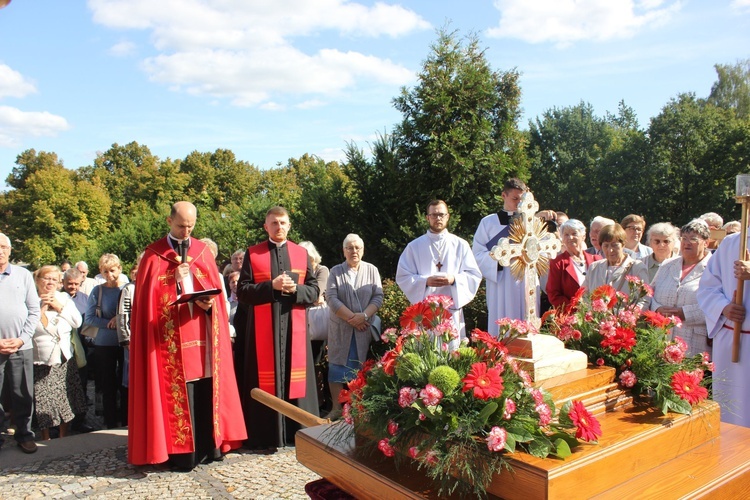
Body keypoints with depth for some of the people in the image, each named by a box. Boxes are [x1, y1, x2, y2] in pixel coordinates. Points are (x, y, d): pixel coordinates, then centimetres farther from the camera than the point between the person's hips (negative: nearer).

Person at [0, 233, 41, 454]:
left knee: (23, 396, 8)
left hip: (21, 347, 1)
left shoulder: (24, 275, 4)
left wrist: (22, 338, -5)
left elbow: (34, 311, 5)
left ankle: (24, 435, 20)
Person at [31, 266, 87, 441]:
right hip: (42, 361, -4)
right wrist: (42, 307, -16)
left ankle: (64, 438, 23)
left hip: (65, 360, 4)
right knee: (44, 403, 3)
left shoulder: (63, 298, 8)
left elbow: (77, 321, -1)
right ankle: (46, 439, 21)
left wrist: (59, 306, -8)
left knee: (66, 401, 9)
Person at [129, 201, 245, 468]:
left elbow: (215, 287, 9)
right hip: (170, 337, -3)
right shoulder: (154, 255, 2)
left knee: (206, 390, 6)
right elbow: (149, 297, -3)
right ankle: (180, 451, 10)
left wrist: (209, 302, -11)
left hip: (203, 334, 3)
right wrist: (175, 280, -14)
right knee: (177, 393, 0)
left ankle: (209, 445, 18)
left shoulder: (203, 251, 11)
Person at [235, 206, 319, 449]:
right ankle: (266, 434, 11)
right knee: (265, 379, 2)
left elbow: (314, 290, 6)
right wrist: (272, 286, -16)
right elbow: (242, 291, -3)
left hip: (294, 326, 2)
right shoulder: (253, 254, 5)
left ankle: (297, 430, 16)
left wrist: (295, 289, -13)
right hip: (263, 327, -1)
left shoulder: (301, 253, 10)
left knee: (295, 377, 4)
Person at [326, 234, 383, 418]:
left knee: (362, 367, 3)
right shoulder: (336, 271, 4)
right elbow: (331, 298, -6)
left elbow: (378, 297, 0)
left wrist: (364, 316, -15)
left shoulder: (372, 270, 6)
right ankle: (336, 407, 9)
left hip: (365, 328, 0)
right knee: (337, 366, 1)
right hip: (340, 328, 0)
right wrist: (351, 317, -14)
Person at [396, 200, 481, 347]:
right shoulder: (414, 246, 8)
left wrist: (454, 279, -14)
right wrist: (426, 281, -13)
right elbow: (402, 277, 3)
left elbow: (475, 276, 5)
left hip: (452, 310, 1)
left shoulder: (460, 245, 9)